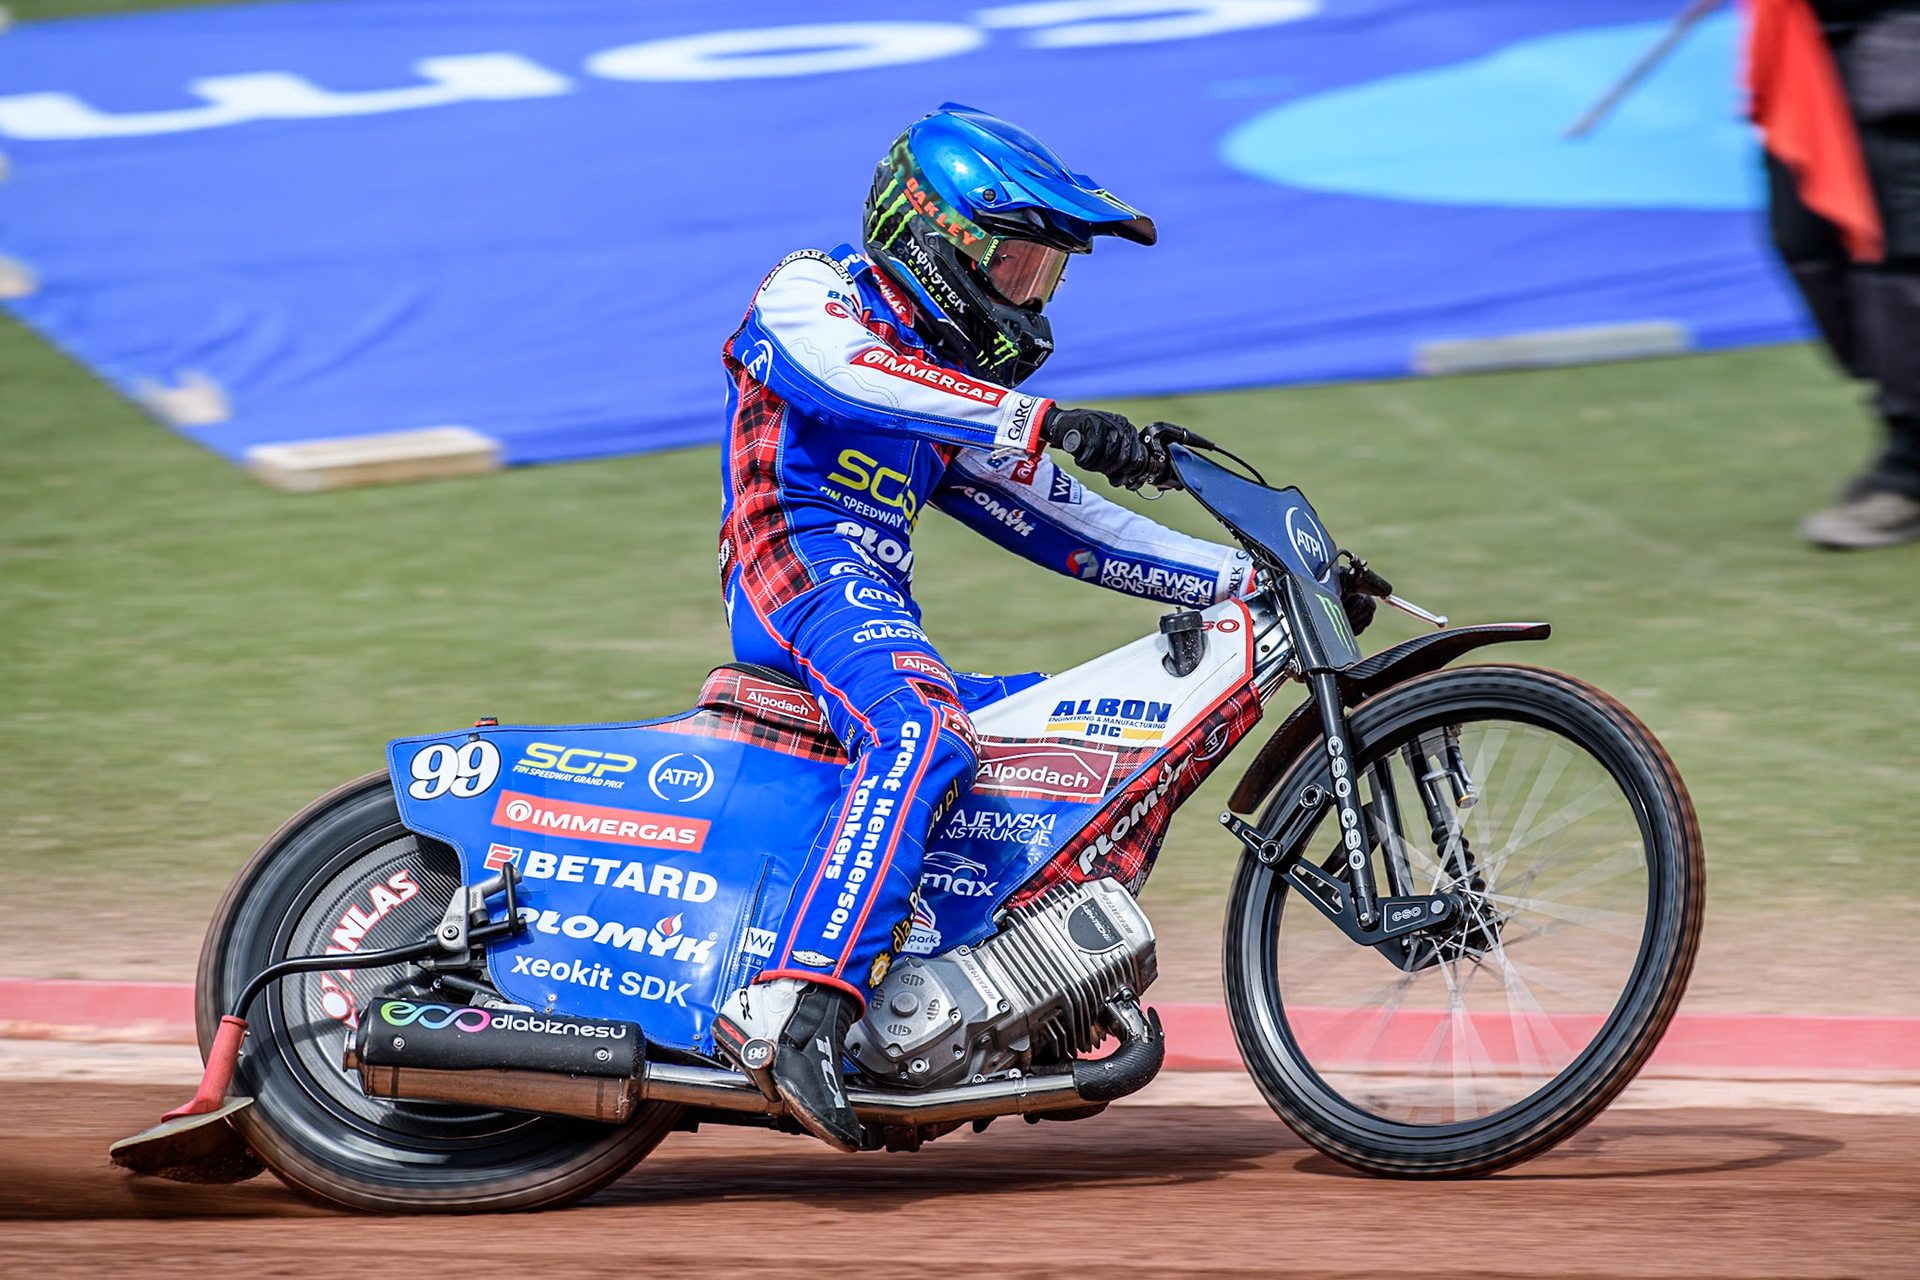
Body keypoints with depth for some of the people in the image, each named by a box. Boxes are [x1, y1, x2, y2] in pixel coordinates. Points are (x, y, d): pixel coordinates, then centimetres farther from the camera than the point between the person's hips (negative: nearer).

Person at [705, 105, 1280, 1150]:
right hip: (803, 572, -9)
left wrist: (1252, 578, 17)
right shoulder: (810, 292, 5)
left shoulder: (962, 398, 29)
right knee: (922, 736, -36)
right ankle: (800, 1009, -50)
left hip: (880, 613, 9)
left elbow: (1067, 524, 26)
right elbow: (851, 372, -19)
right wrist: (1041, 423, -29)